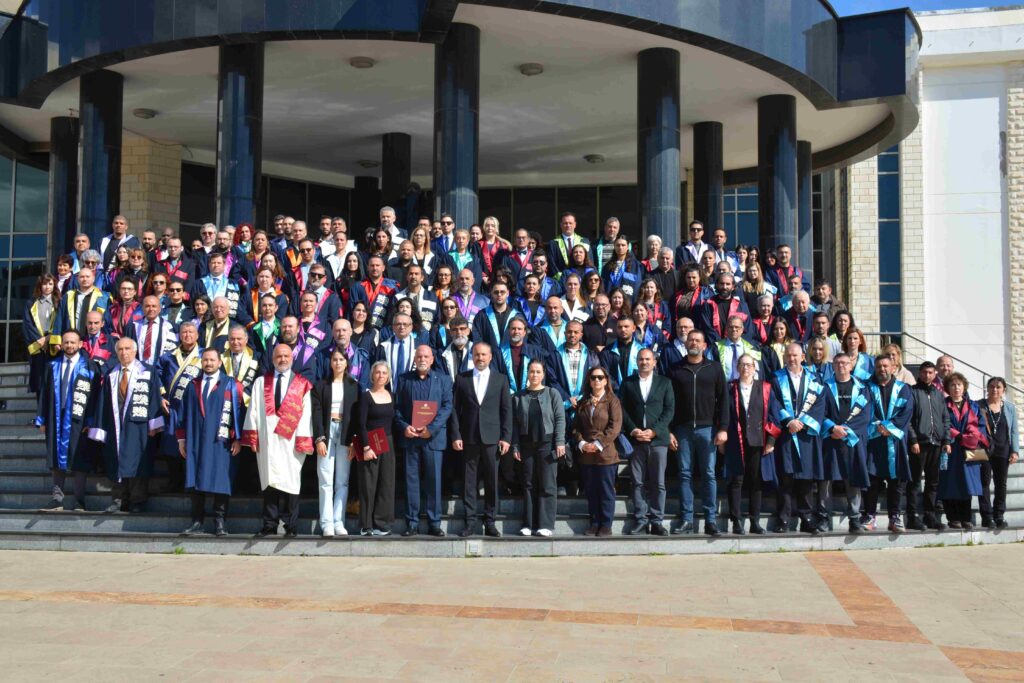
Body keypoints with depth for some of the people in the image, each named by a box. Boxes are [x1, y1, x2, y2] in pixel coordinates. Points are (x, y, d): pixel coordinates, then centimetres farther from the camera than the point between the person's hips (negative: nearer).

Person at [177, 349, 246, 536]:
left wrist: (237, 439, -7)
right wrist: (181, 438, 10)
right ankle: (197, 521, 9)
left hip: (220, 442, -3)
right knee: (195, 482, 3)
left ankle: (219, 523, 5)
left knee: (220, 481, -2)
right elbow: (184, 413, 15)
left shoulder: (231, 385, 3)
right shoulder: (193, 385, 14)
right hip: (195, 442, 3)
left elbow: (239, 411, -1)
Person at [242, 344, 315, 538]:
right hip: (267, 440, 2)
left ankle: (291, 527, 4)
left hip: (290, 440, -2)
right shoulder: (261, 383, 14)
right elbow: (253, 410, 8)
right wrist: (252, 436, -2)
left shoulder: (302, 385, 7)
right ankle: (269, 525, 7)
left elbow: (305, 413, 0)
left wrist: (303, 441, -9)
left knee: (290, 482, -2)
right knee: (269, 481, 2)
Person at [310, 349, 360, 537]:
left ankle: (338, 522, 5)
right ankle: (327, 523, -2)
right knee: (326, 481, -4)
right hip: (327, 431, -1)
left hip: (345, 433, 1)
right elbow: (316, 412, 1)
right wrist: (319, 438, -9)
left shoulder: (354, 386, 9)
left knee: (342, 481, 2)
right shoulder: (321, 385, 7)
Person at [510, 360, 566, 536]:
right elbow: (514, 423, 6)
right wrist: (515, 446, -1)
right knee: (528, 485, 5)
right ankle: (528, 524, 9)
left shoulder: (552, 394, 5)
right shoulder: (519, 397, 9)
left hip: (547, 443, -2)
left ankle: (546, 525, 1)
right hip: (526, 445, 2)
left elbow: (560, 419, 0)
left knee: (547, 485, -2)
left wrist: (560, 442, -9)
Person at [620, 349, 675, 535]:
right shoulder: (627, 383, 11)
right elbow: (622, 409, 6)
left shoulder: (664, 382, 9)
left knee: (658, 483, -1)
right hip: (635, 439, 1)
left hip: (657, 438, 0)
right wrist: (633, 430, -8)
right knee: (638, 483, 1)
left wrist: (654, 431, -8)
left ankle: (656, 522, 4)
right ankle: (640, 521, 5)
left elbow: (670, 410, 3)